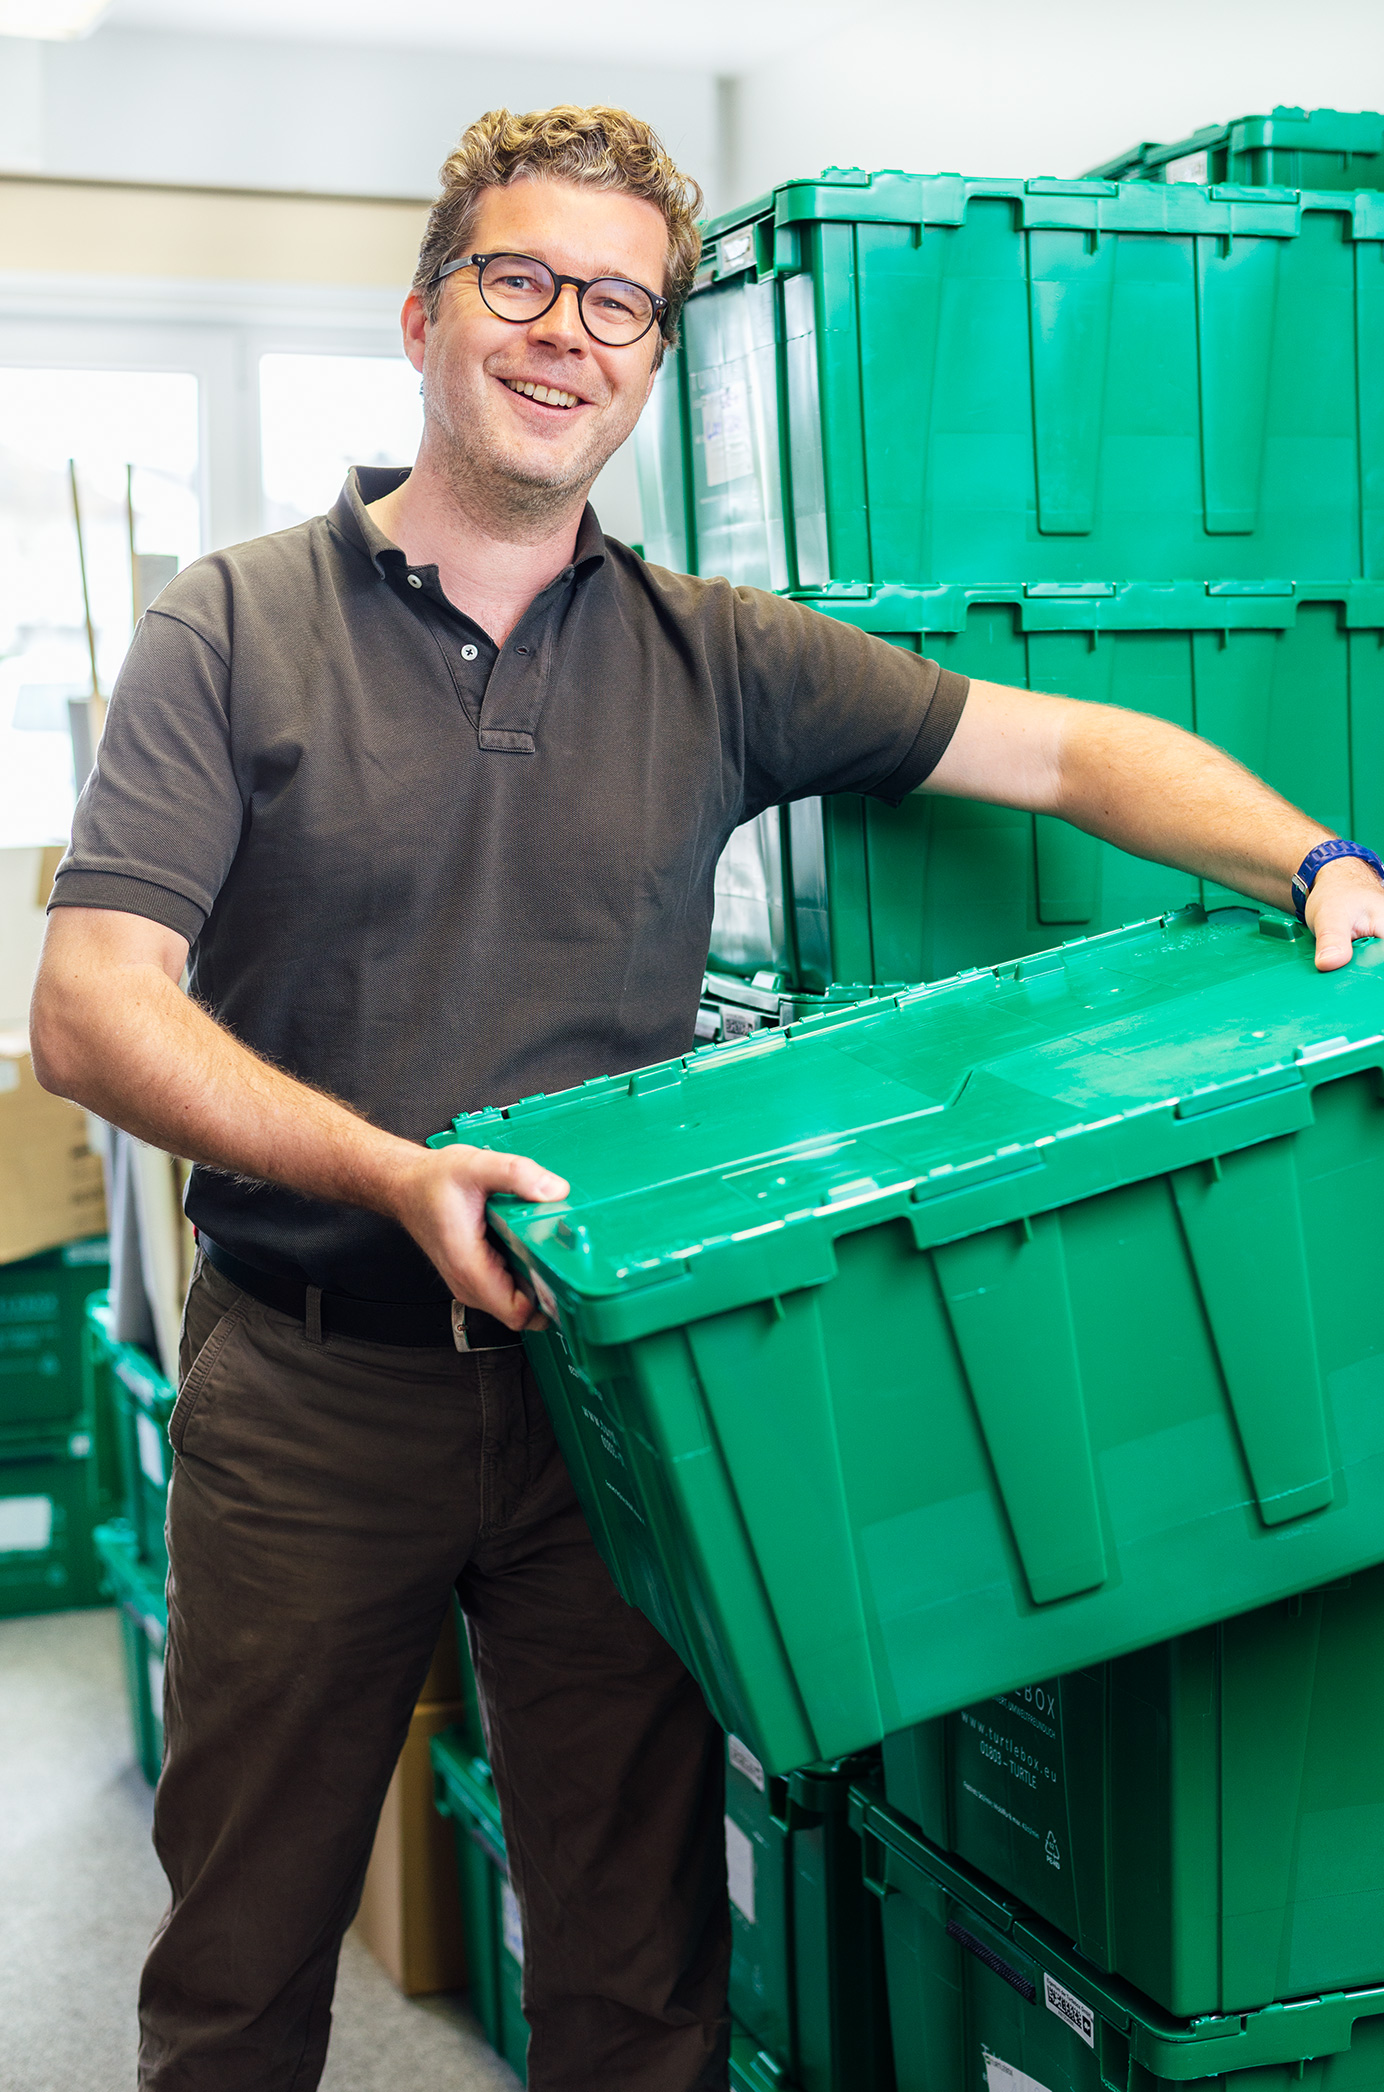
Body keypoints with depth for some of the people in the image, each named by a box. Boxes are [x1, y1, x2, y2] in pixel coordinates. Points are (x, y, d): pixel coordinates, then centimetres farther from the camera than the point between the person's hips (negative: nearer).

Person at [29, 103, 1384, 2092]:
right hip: (311, 1387, -1)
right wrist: (397, 1171, -25)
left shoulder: (717, 661, 4)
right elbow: (91, 1010, -12)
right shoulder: (237, 629, -3)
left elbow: (1069, 747, 3)